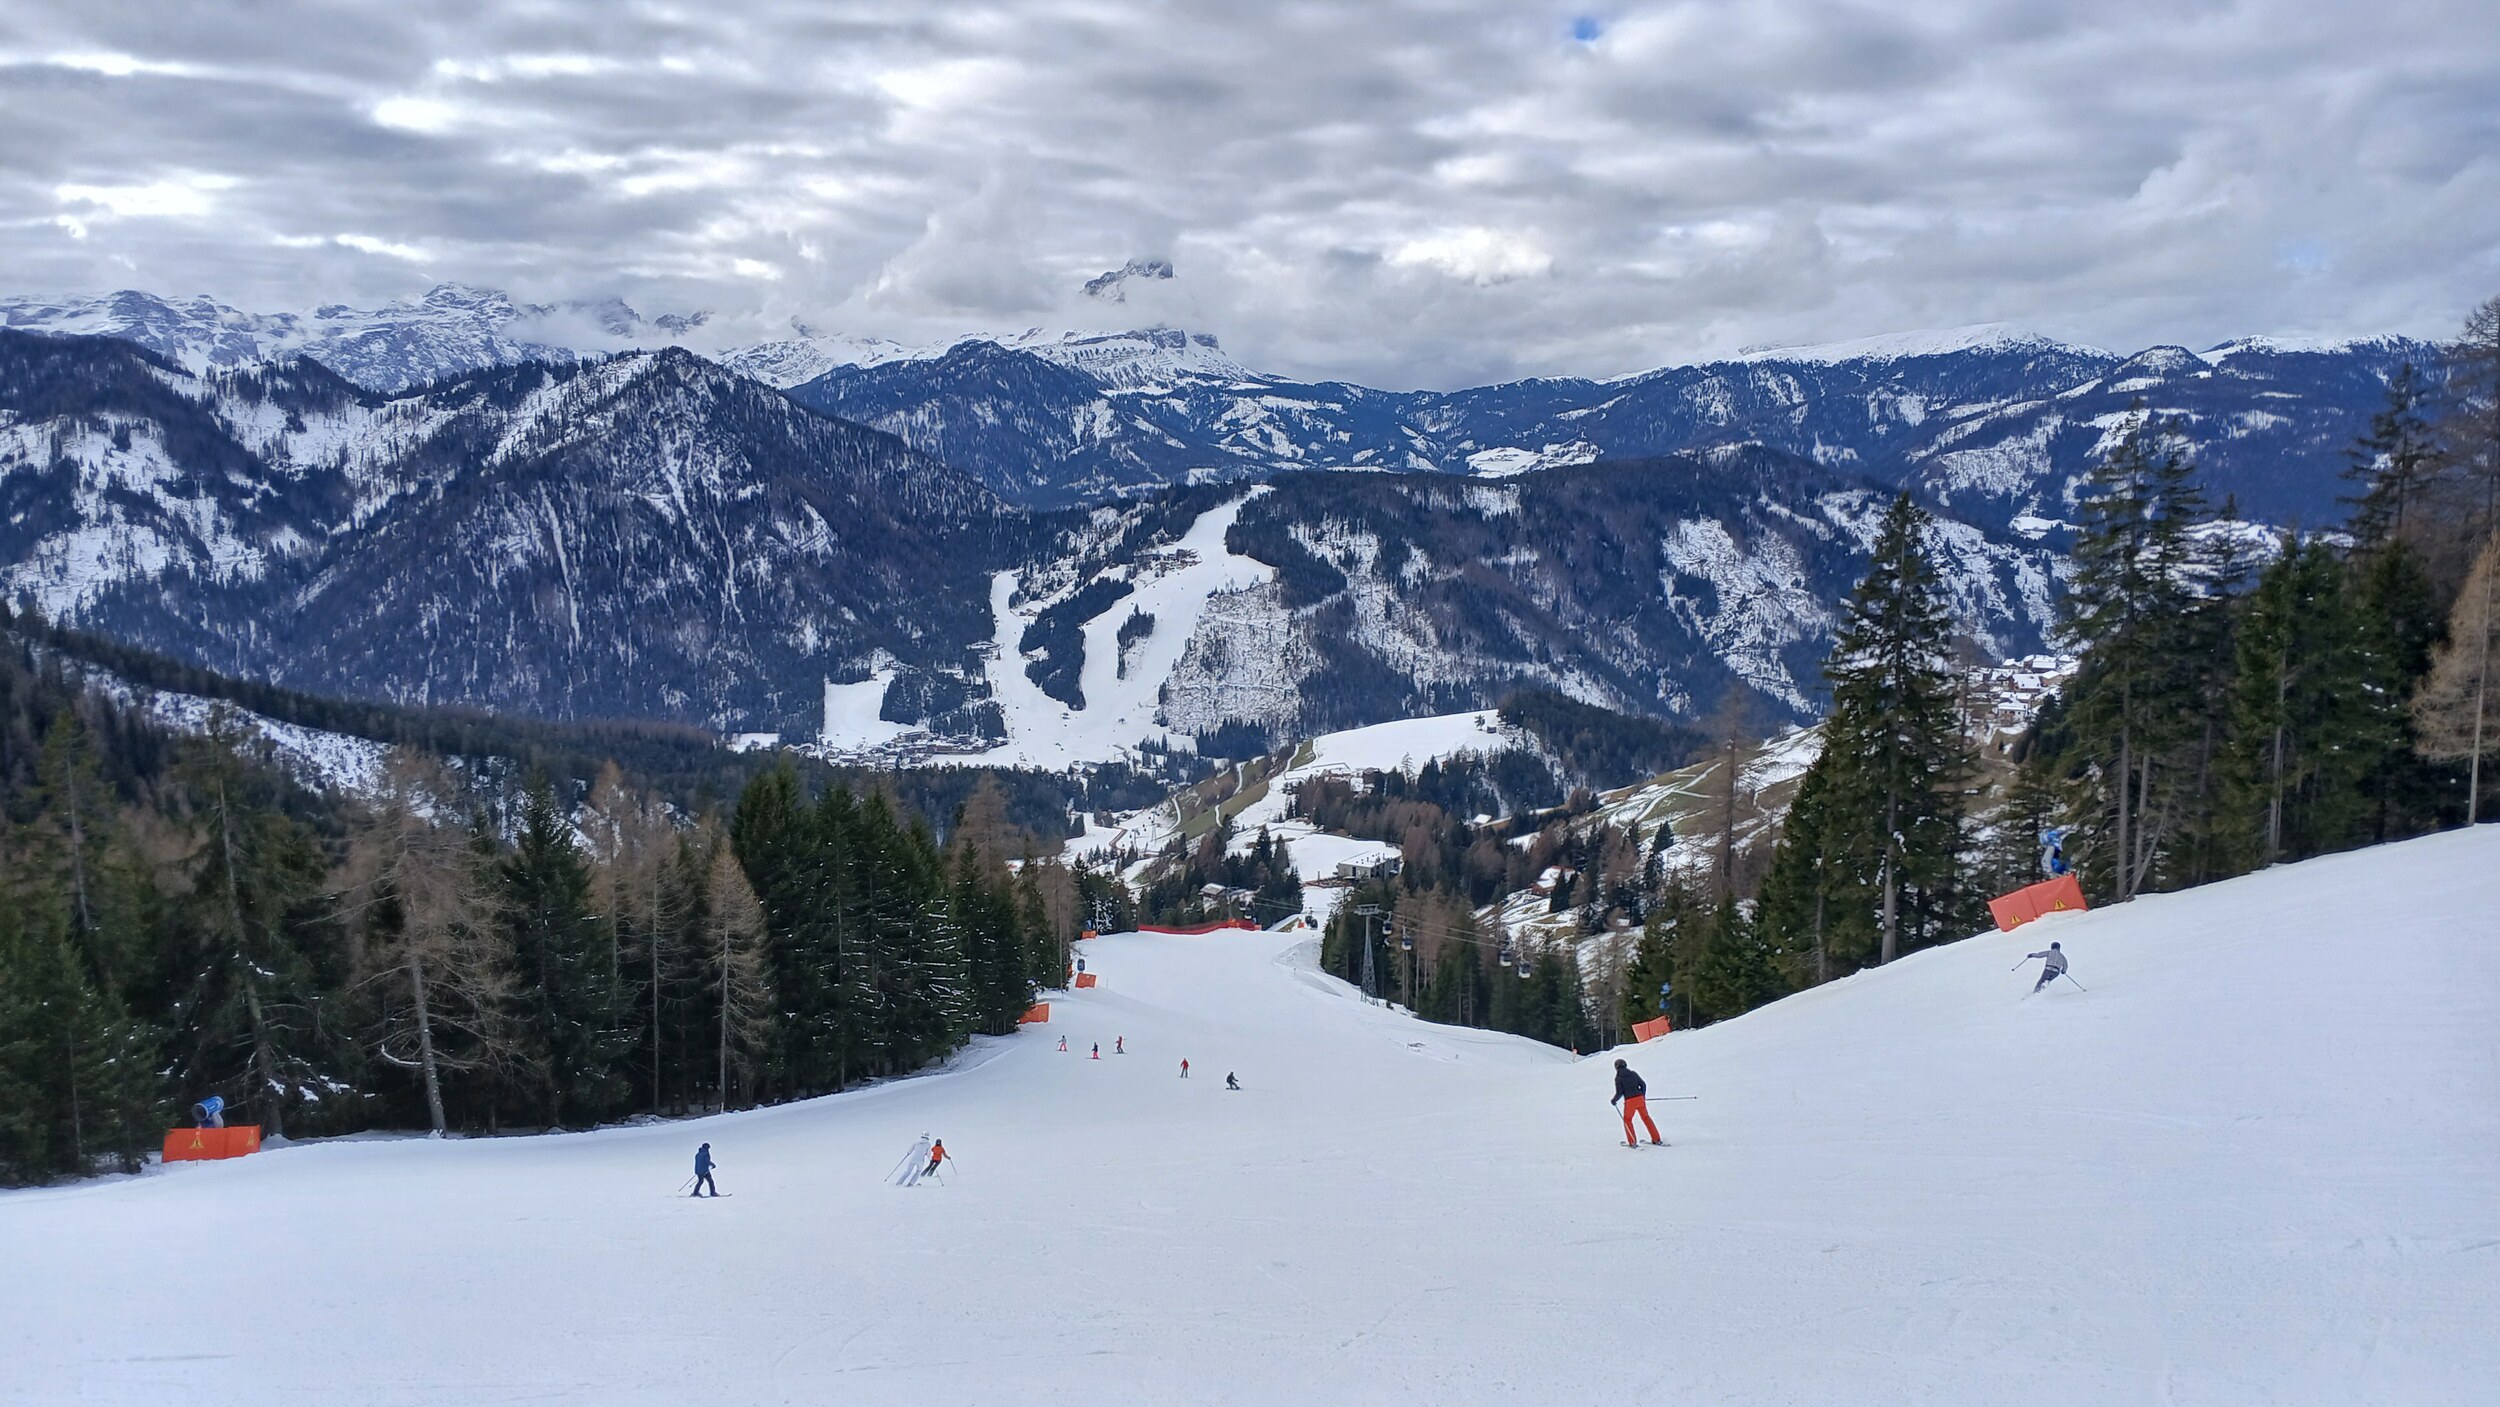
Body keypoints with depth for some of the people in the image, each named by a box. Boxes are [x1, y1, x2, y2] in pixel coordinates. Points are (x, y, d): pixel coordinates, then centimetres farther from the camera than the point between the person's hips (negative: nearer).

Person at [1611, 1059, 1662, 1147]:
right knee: (1646, 1117, 17)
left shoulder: (1618, 1078, -4)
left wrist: (1614, 1100, 11)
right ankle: (1656, 1139, 18)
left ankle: (1632, 1142, 10)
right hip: (1640, 1098, 4)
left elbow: (1619, 1093, -8)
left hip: (1629, 1101, -4)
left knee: (1627, 1120, 16)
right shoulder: (1633, 1074, 7)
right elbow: (1643, 1084, 10)